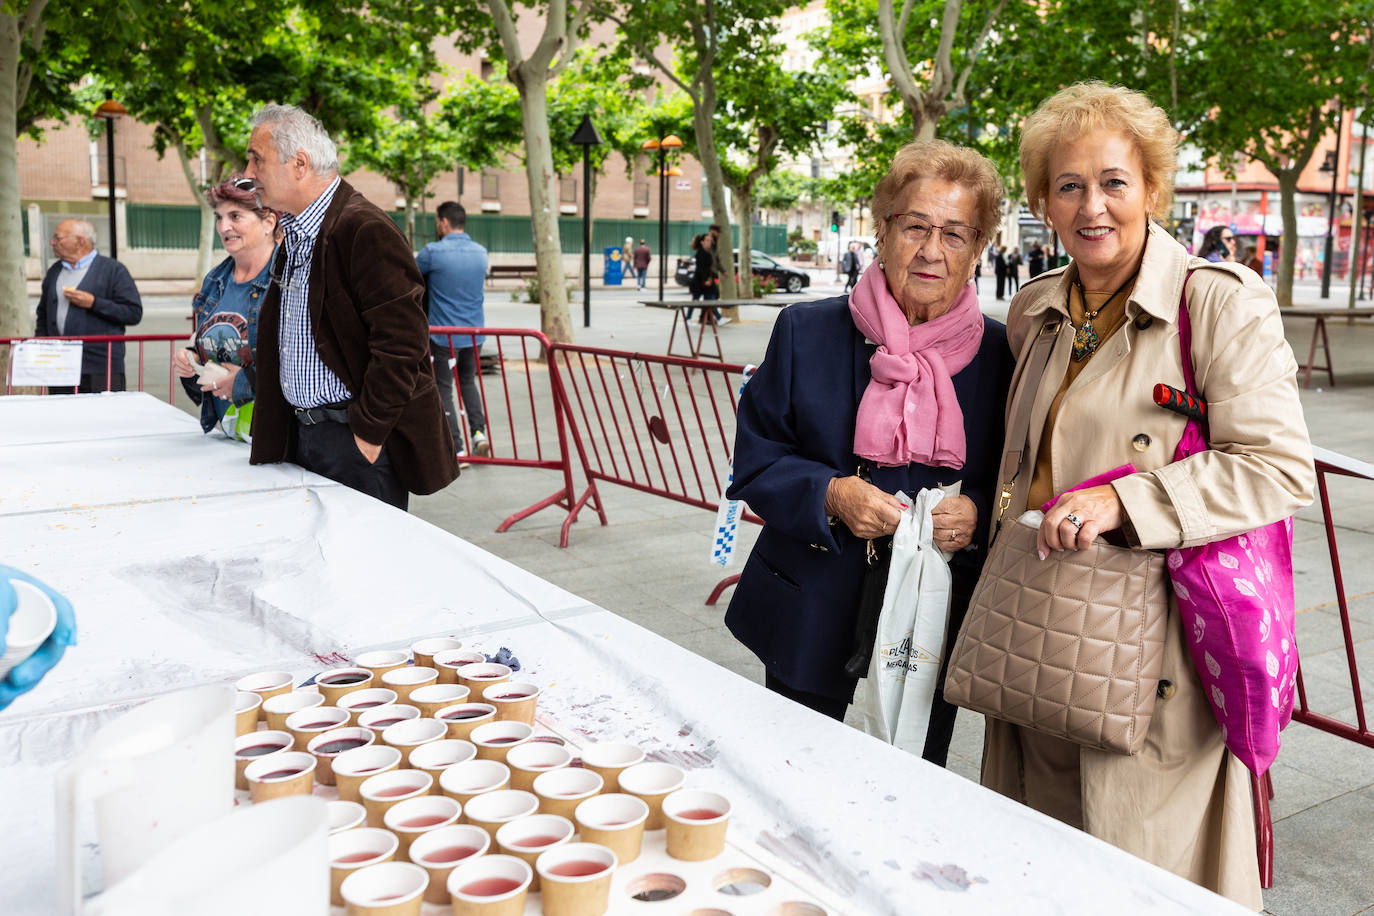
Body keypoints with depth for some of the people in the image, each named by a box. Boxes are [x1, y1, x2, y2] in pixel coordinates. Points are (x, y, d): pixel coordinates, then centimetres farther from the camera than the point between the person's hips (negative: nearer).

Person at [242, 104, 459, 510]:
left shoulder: (364, 230, -16)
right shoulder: (293, 235, 15)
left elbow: (400, 343, -21)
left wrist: (368, 434, -19)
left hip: (355, 436, -9)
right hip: (302, 432, 9)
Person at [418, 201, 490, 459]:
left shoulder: (433, 252, -12)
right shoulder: (481, 252, 4)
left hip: (443, 334, -5)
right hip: (475, 334, 5)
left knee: (443, 389, 5)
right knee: (468, 382, 23)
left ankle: (456, 447, 3)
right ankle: (479, 431, 10)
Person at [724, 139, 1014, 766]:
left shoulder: (1000, 353, -1)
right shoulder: (806, 331, -3)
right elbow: (754, 462, -1)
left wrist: (977, 513, -15)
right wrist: (829, 494, -19)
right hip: (811, 623, 0)